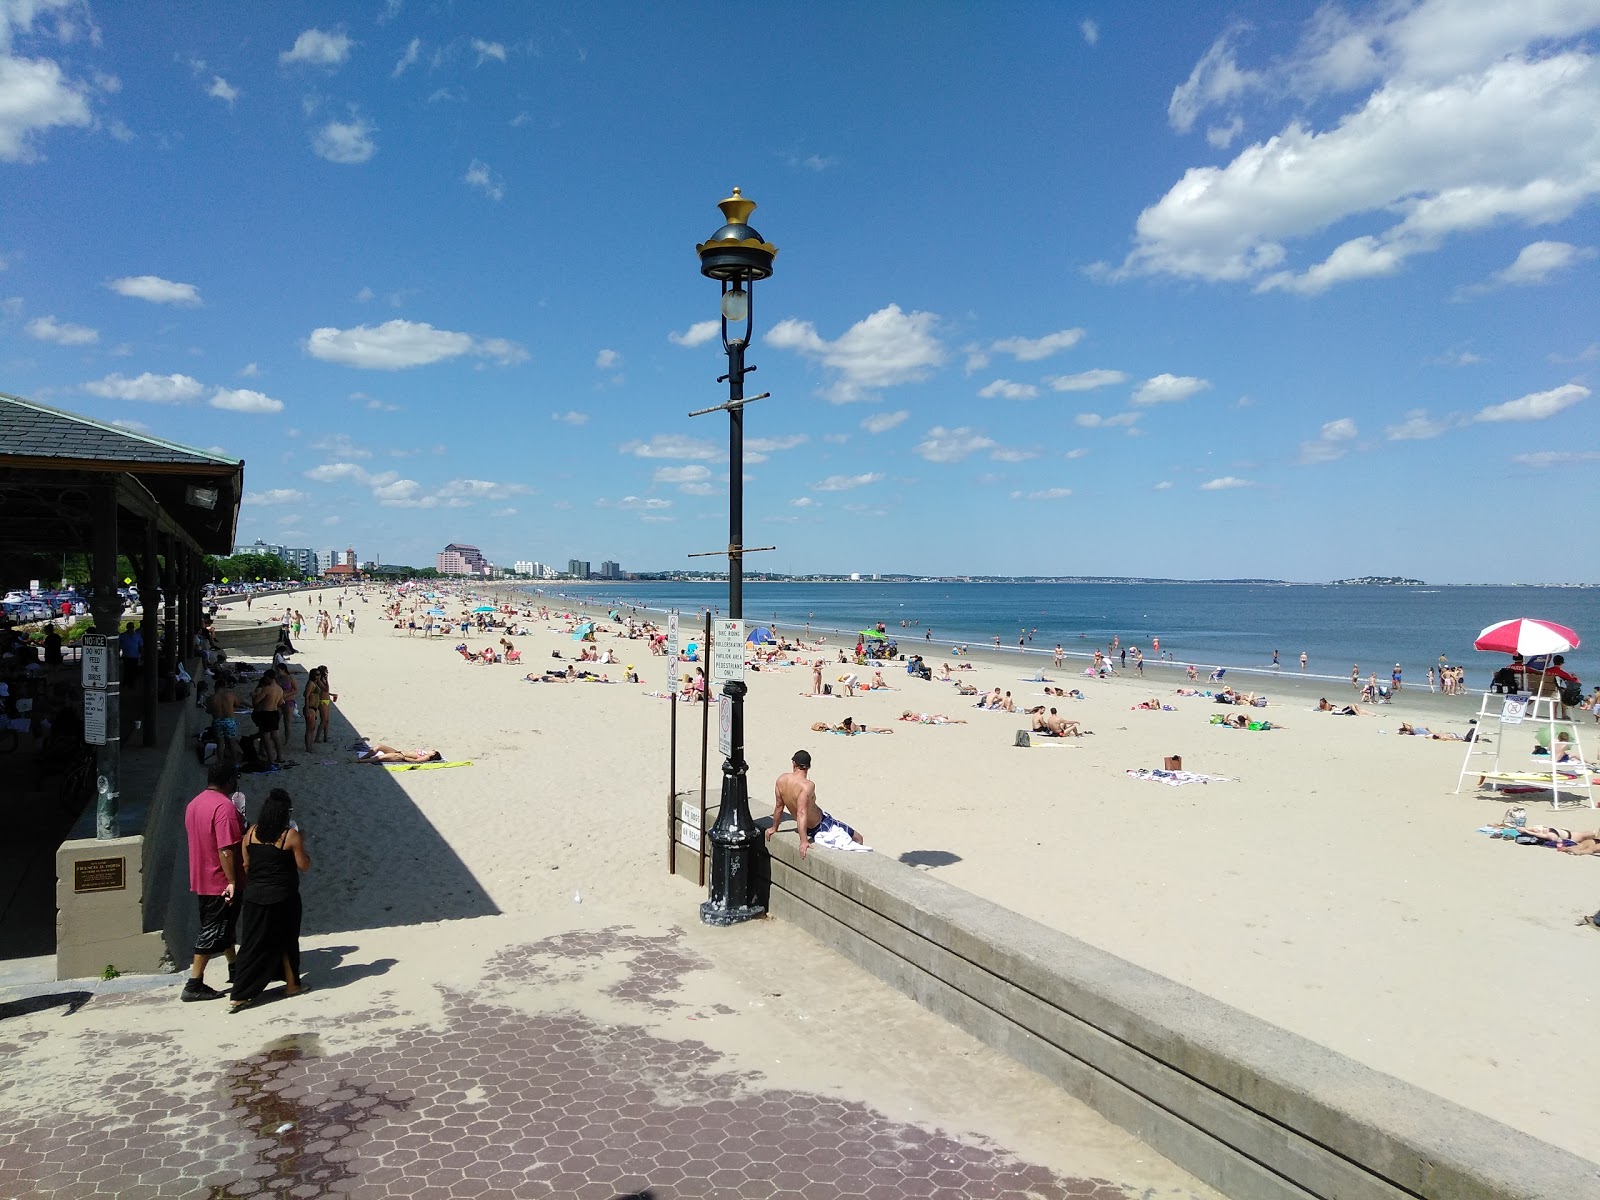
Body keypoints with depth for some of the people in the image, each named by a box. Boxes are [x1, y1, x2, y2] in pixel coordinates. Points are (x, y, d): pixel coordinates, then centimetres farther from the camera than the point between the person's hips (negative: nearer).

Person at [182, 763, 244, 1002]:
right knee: (213, 931, -2)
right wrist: (233, 881, -24)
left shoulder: (194, 804, 7)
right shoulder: (225, 806, -22)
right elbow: (226, 849, -26)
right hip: (221, 881, -9)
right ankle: (194, 984, 1)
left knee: (225, 925, 21)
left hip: (201, 879, 9)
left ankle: (235, 968, 35)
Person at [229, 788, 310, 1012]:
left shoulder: (252, 832, -1)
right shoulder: (291, 835, -13)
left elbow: (245, 864, 4)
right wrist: (301, 844, 7)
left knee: (252, 944, 9)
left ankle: (240, 996, 4)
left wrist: (250, 886, 15)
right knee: (285, 941, 14)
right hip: (282, 899, -3)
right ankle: (291, 984, 27)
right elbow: (303, 865, -7)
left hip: (254, 896, 4)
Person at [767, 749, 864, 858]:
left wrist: (774, 828, 13)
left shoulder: (781, 779, -11)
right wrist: (804, 841, -42)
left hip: (809, 828, 8)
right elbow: (801, 813, -39)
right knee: (858, 839, 2)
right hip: (820, 825, -8)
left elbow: (779, 806, -1)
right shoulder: (807, 786, -31)